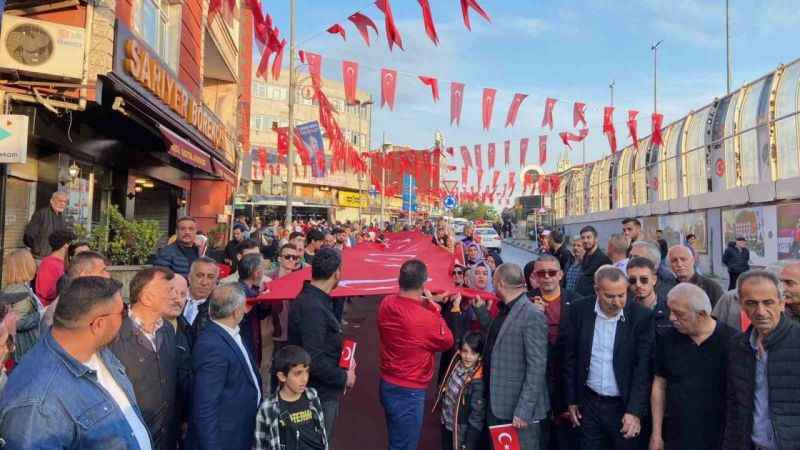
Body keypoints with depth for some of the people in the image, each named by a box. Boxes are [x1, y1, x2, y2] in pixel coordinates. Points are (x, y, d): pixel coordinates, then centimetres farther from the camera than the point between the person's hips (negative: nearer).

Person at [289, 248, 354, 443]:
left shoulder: (311, 299, 5)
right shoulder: (313, 308, -26)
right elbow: (314, 360, -29)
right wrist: (343, 378, -16)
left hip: (322, 390, 9)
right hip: (319, 394, -9)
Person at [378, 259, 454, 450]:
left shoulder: (386, 304, -7)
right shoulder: (425, 318, -27)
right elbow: (447, 341, -8)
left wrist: (421, 304, 0)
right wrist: (434, 308, -4)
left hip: (387, 384, 7)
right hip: (409, 391, -7)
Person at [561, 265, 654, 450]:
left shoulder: (642, 316, -11)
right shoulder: (579, 310, -6)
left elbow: (643, 367, -11)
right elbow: (570, 358, 2)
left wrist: (635, 411, -15)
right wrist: (571, 400, 4)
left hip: (625, 405, -1)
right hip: (588, 404, 2)